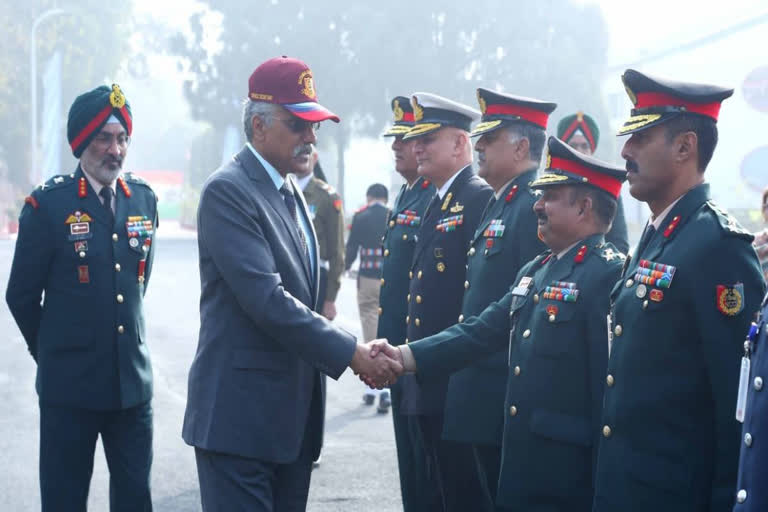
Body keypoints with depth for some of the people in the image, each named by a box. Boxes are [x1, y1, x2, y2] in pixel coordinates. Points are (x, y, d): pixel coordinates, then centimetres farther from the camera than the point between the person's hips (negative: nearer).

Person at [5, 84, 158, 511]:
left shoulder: (144, 199, 6)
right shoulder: (48, 204, -8)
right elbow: (22, 296, -1)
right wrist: (50, 352, 9)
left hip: (133, 379, 4)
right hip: (70, 382, -4)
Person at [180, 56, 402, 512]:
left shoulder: (291, 194, 16)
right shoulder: (228, 191, -13)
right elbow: (266, 299, -22)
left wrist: (349, 350, 10)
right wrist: (349, 352, -21)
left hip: (294, 416, 9)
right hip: (241, 415, -9)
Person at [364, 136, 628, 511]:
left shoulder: (608, 275, -15)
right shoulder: (535, 271, 15)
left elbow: (610, 382, -19)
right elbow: (483, 330, 10)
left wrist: (604, 478, -20)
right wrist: (406, 357, -2)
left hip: (569, 471, -9)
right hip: (521, 457, 9)